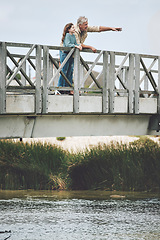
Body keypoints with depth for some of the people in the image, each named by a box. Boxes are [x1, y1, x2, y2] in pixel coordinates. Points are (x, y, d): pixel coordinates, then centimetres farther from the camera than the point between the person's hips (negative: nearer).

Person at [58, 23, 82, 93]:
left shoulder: (73, 36, 13)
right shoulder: (67, 35, -11)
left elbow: (76, 43, 10)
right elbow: (67, 44, -22)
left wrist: (79, 45, -11)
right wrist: (76, 46, -27)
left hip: (71, 55, 8)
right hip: (65, 53, -8)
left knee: (70, 71, 7)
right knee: (64, 71, -7)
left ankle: (68, 87, 11)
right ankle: (60, 88, -4)